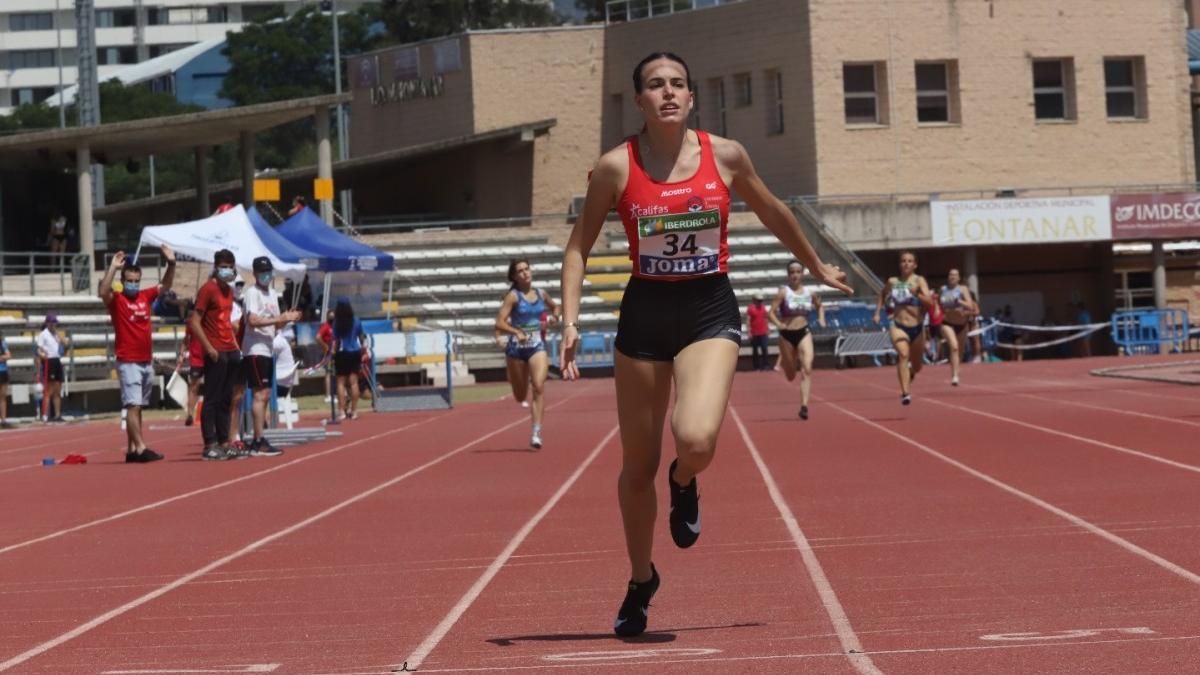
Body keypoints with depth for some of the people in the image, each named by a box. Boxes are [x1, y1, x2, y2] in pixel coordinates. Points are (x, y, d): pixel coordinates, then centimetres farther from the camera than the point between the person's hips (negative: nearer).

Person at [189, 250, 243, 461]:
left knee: (225, 400, 11)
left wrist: (235, 344, 14)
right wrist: (209, 348, -18)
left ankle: (224, 443, 16)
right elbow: (195, 322, -13)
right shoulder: (208, 289, -9)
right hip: (216, 353, -8)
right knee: (212, 400, -6)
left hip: (230, 351, 8)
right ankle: (209, 446, -5)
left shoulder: (229, 290, 16)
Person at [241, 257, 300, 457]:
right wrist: (278, 319, -23)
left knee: (265, 395, 11)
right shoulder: (252, 293, -10)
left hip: (268, 350, 9)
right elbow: (253, 320, -22)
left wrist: (287, 318, 0)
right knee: (260, 394, -11)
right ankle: (259, 442, -12)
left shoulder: (273, 294, 18)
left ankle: (257, 441, 15)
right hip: (255, 350, -9)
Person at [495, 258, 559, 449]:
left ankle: (536, 433, -22)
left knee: (539, 386, -20)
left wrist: (554, 317, 4)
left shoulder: (541, 294, 6)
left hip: (537, 347, 2)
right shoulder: (513, 296, -6)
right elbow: (499, 323, -15)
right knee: (520, 397, 11)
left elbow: (555, 308, 27)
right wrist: (516, 332, -32)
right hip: (517, 348, -2)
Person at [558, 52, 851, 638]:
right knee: (638, 467, 7)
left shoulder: (725, 156, -3)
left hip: (710, 311, 0)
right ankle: (641, 582, 31)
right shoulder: (617, 167, -6)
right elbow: (579, 245, 3)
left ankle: (684, 485, 14)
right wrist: (570, 321, -7)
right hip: (645, 312, 0)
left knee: (697, 441, -26)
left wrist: (818, 268, 27)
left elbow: (772, 213, 15)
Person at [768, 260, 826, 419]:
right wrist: (778, 324, -32)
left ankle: (804, 405, -22)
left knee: (807, 369, -19)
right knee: (790, 376, 12)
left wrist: (821, 319, 5)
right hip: (787, 335, -1)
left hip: (804, 333, 1)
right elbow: (771, 313, -13)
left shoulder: (809, 293, 1)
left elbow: (820, 306, 22)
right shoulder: (783, 292, -9)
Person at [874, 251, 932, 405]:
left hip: (916, 328, 0)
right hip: (898, 326, 0)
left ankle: (910, 371, 54)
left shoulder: (919, 281, -4)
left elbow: (929, 302, -17)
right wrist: (877, 312, 13)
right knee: (903, 355, -29)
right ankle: (905, 393, -34)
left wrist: (917, 294, -34)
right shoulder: (892, 282, 4)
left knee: (916, 367, 15)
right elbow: (882, 295, 25)